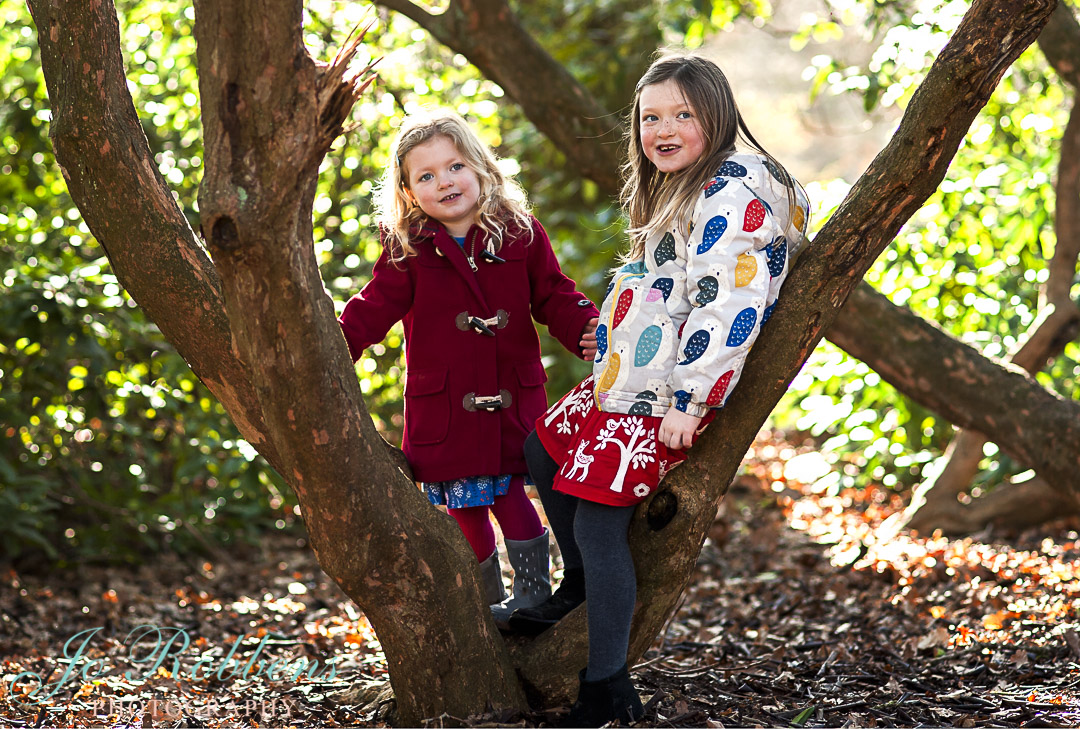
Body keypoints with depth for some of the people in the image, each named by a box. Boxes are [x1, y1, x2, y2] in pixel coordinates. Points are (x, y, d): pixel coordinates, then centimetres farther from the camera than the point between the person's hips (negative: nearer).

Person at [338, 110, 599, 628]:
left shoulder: (520, 235, 1)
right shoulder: (408, 252, -1)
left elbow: (554, 297, 5)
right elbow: (373, 309, -1)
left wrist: (587, 331, -13)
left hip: (512, 400, -1)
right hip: (443, 406, 1)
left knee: (505, 492, -11)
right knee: (466, 508, 6)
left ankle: (533, 591, 5)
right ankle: (490, 600, 24)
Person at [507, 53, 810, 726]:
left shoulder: (733, 191, -16)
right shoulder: (685, 188, 18)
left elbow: (730, 304, -24)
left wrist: (687, 400, -26)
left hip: (666, 393, -11)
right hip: (623, 377, 11)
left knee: (597, 525, -11)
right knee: (544, 449, 21)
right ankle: (579, 588, 37)